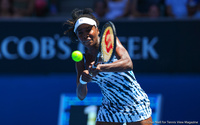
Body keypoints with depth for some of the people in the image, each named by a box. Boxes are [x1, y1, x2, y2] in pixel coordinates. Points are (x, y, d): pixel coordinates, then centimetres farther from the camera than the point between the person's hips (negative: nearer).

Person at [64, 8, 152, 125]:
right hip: (109, 110, 4)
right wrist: (82, 81, -22)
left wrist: (100, 68, -42)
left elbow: (128, 64, -28)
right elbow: (81, 96, 0)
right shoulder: (82, 61, 2)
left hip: (136, 105, -4)